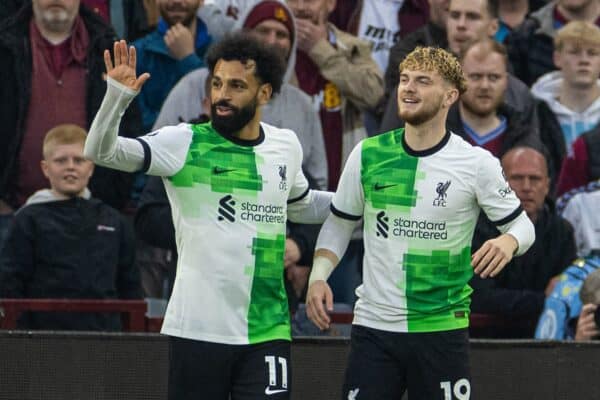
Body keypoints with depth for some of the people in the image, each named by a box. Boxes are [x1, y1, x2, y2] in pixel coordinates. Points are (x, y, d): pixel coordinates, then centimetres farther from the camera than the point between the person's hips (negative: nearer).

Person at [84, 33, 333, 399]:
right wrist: (118, 95, -29)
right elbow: (101, 151, -15)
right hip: (198, 329, -3)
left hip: (267, 332, 3)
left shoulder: (286, 146, 10)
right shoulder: (185, 143, -4)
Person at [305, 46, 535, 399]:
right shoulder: (367, 154, 3)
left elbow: (521, 223, 4)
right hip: (373, 327, 2)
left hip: (441, 328, -2)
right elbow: (339, 222, 14)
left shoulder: (477, 164, -4)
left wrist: (508, 242, -20)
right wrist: (319, 276, -2)